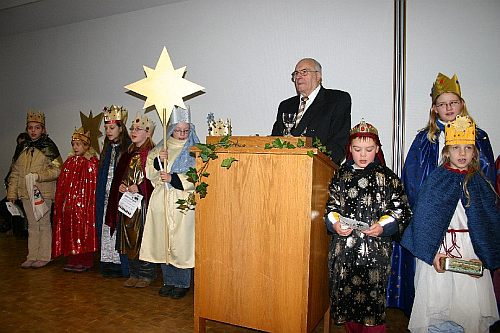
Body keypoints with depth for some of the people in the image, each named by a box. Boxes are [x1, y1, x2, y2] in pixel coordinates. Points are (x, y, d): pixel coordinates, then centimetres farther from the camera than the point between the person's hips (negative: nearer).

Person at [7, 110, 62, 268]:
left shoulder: (48, 147, -5)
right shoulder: (23, 147, 11)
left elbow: (57, 170, -11)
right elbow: (15, 171, 14)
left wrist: (38, 176, -21)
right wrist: (12, 192, 10)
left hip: (43, 193, -5)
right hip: (26, 193, 6)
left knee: (43, 224, 2)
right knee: (32, 226, 13)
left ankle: (44, 257, 11)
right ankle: (32, 256, 21)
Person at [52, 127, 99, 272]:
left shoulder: (92, 162, -6)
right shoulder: (69, 162, 12)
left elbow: (95, 185, -11)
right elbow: (62, 184, 13)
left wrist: (92, 205, -17)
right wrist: (61, 202, 8)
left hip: (85, 204, -6)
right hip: (69, 204, 6)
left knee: (84, 232, -1)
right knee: (69, 231, 10)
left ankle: (85, 261, 10)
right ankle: (72, 260, 21)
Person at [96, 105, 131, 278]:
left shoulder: (128, 148, -8)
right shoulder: (107, 149, 15)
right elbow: (101, 176, 17)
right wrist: (100, 196, 13)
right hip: (106, 197, 7)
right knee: (106, 229, 10)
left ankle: (121, 267, 8)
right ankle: (108, 264, 19)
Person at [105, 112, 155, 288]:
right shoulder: (128, 154, 15)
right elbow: (119, 176, 20)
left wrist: (139, 188, -19)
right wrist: (121, 186, 1)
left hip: (143, 201, -7)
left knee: (143, 237, -2)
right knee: (129, 238, 11)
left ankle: (146, 275, 12)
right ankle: (134, 273, 23)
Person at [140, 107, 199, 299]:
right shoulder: (161, 148, 12)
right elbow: (150, 172, 10)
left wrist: (173, 178, -17)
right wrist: (158, 160, -9)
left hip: (183, 203, -4)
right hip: (162, 202, 5)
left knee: (181, 243, -1)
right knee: (163, 242, 9)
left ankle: (182, 283, 15)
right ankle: (169, 281, 25)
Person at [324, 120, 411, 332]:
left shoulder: (387, 177, 3)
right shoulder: (341, 175, 8)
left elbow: (402, 209, 2)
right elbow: (331, 206, 9)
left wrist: (383, 226, -13)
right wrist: (335, 223, -10)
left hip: (376, 249, -2)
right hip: (343, 249, 2)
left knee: (373, 300, 1)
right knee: (346, 297, 12)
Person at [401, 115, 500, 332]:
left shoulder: (479, 183, 5)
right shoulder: (436, 180, -2)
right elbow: (423, 218, -6)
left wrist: (482, 257, -4)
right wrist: (432, 252, -14)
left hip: (470, 250, 2)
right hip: (440, 248, -2)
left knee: (471, 307, 4)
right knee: (437, 304, 4)